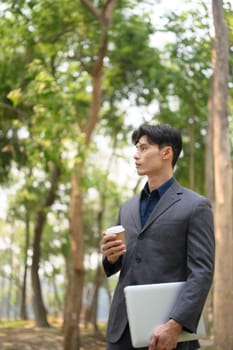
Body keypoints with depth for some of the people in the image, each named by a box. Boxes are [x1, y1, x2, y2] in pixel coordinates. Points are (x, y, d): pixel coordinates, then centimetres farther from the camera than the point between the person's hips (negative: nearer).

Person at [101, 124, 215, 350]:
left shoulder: (195, 206, -2)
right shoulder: (127, 208, 16)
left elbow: (202, 271, -9)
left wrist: (175, 324, -19)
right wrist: (111, 256, -3)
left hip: (166, 326, -5)